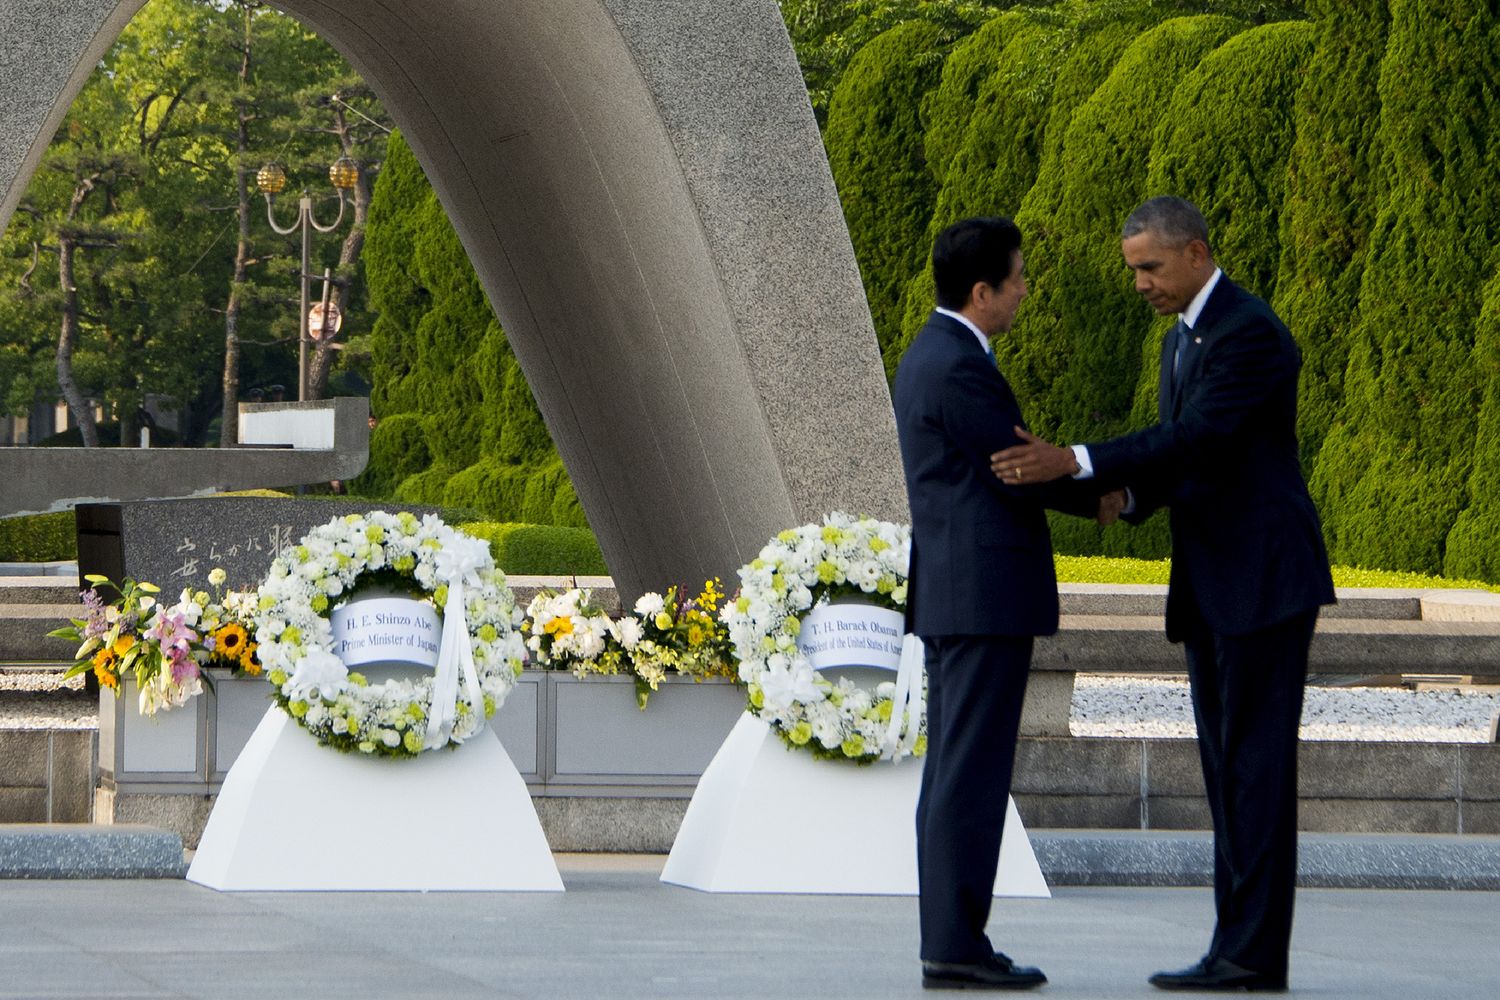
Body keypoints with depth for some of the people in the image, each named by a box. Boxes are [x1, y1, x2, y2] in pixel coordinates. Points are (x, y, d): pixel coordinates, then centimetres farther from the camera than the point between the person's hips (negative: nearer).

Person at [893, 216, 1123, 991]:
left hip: (950, 597, 10)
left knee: (954, 774, 9)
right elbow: (1020, 475, -13)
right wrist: (1101, 496, 5)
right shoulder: (960, 367, -16)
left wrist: (1090, 489, 10)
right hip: (985, 598, -10)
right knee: (972, 775, -8)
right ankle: (956, 946, -8)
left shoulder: (929, 357, 16)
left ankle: (947, 942, 9)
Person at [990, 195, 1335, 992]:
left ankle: (1253, 954, -8)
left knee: (1256, 764, -9)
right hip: (1208, 587, 10)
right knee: (1227, 768, 8)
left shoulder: (1252, 333, -15)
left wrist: (1071, 463, -30)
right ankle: (1241, 948, 9)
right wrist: (1130, 498, -4)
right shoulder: (1183, 340, 17)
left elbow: (1198, 438, -25)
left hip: (1265, 579, -10)